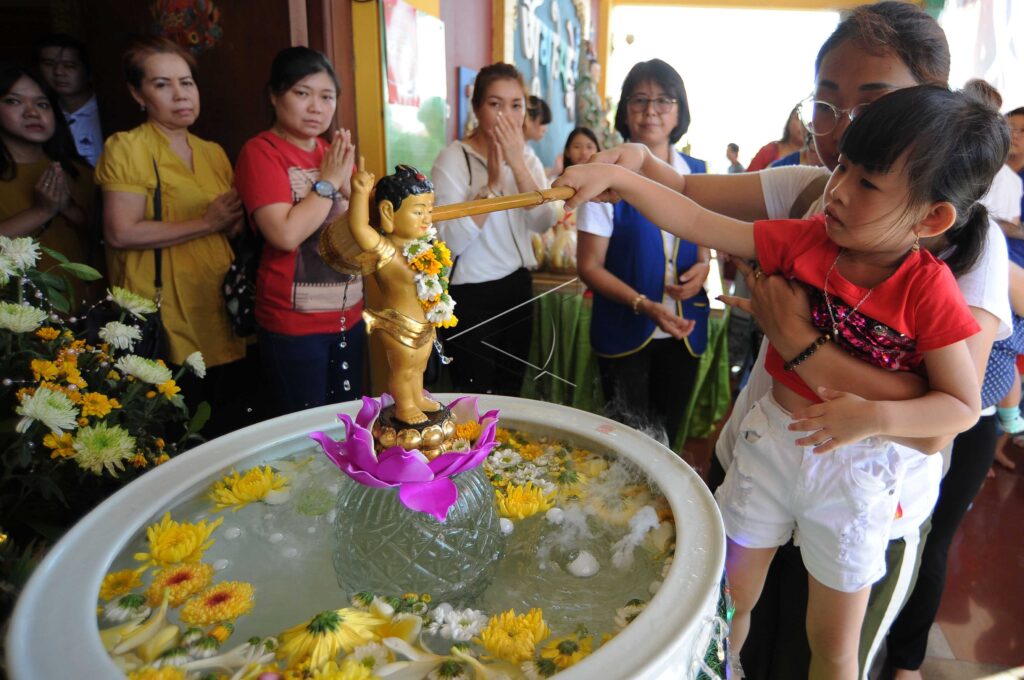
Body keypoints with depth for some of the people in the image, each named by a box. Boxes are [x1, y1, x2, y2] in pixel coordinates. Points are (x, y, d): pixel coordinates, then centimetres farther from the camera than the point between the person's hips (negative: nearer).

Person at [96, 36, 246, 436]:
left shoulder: (213, 153, 14)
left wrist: (235, 221, -1)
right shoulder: (126, 148, -5)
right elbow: (120, 233, -15)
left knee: (226, 435, 14)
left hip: (220, 320, 6)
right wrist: (206, 224, -15)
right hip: (165, 327, -6)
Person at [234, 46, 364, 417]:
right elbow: (286, 235, -22)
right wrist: (328, 182, -13)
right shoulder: (261, 151, -9)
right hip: (294, 325, -6)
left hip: (348, 316, 6)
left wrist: (348, 185, -7)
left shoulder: (335, 151, 11)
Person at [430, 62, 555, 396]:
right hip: (471, 297, -5)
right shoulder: (453, 158, -12)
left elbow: (544, 222, -11)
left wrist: (517, 164, -19)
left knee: (510, 395, 17)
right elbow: (451, 241, -23)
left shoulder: (527, 156, 5)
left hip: (518, 289, 6)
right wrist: (492, 183, -25)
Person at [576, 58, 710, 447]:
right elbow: (589, 266, -10)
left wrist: (703, 265, -6)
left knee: (666, 437, 16)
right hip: (626, 332, -4)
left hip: (683, 330, 4)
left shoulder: (696, 174, 5)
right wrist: (645, 306, -21)